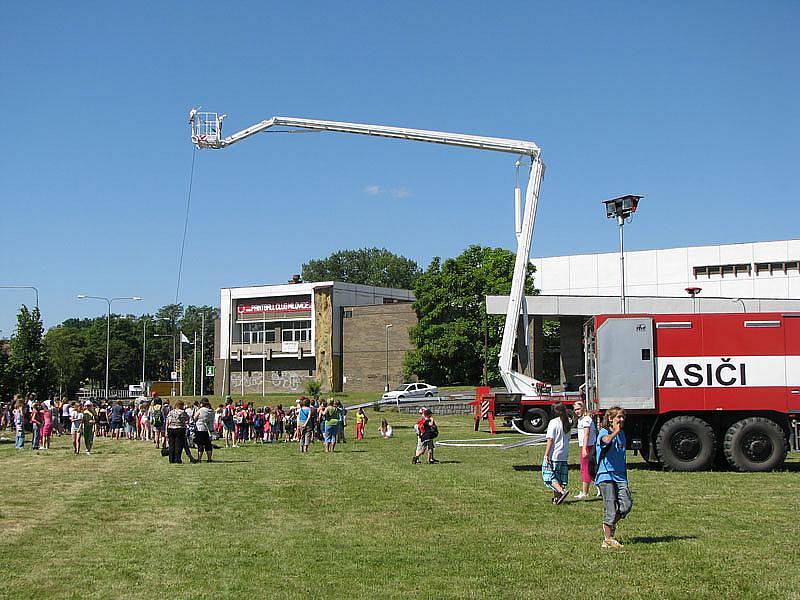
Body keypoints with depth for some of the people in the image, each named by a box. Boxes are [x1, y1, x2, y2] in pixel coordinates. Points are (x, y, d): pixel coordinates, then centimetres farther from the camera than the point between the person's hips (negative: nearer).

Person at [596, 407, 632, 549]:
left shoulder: (621, 434, 16)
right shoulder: (604, 432, -5)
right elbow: (606, 440, -33)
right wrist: (616, 431, -15)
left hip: (620, 475, 6)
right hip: (606, 474, -6)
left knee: (627, 504, -7)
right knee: (610, 507, -6)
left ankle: (610, 524, 18)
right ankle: (608, 538, 4)